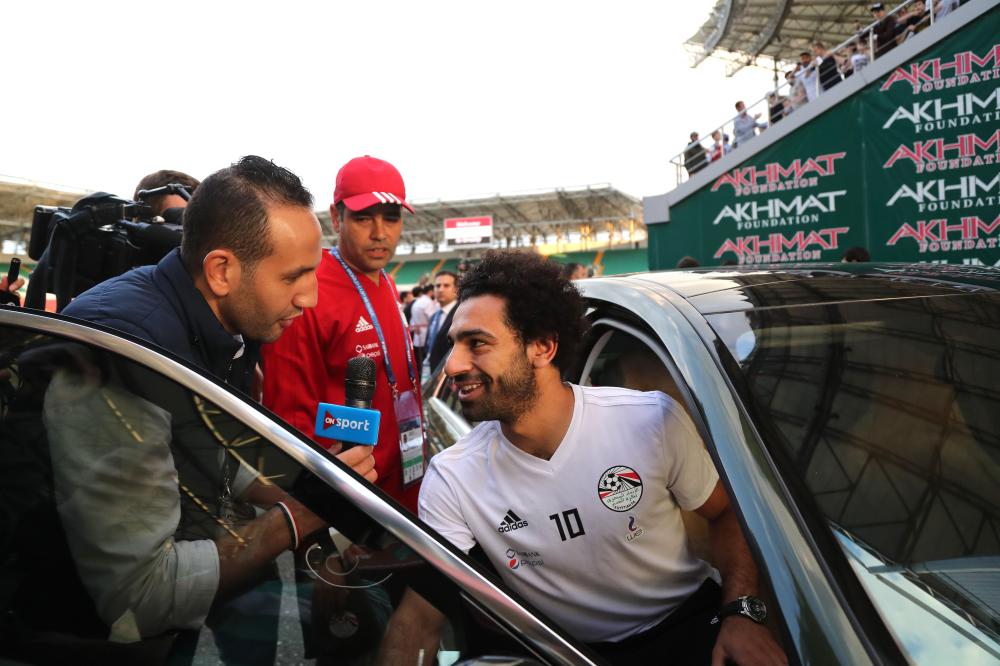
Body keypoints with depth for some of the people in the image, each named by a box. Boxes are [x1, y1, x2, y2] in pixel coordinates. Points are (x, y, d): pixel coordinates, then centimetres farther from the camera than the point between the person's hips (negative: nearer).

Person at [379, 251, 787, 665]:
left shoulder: (654, 423, -16)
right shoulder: (451, 479, -13)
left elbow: (726, 512, -1)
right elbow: (421, 615, -10)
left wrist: (742, 612, -15)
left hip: (692, 626, 0)